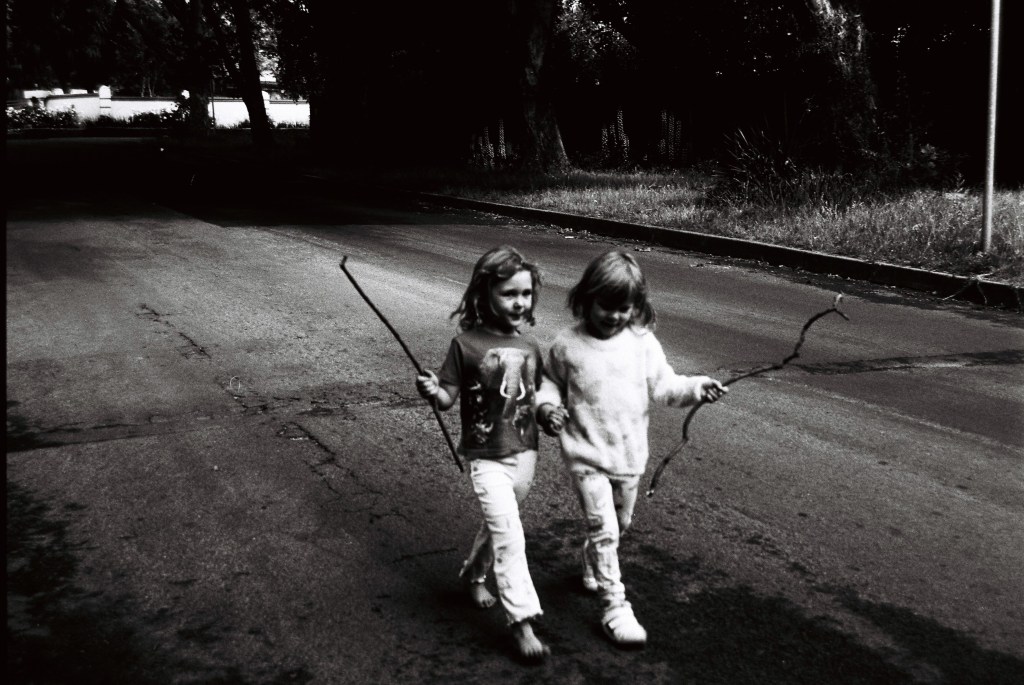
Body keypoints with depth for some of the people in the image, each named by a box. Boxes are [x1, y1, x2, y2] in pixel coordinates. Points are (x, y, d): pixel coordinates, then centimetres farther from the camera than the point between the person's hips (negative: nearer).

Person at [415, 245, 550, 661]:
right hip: (486, 456, -5)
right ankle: (522, 621, -7)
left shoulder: (530, 346, 1)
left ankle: (474, 574, 46)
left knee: (500, 526, 20)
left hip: (525, 452, 5)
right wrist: (432, 391, -30)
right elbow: (449, 397, -11)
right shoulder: (466, 344, -13)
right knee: (509, 534, -12)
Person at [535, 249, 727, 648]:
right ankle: (614, 606, -1)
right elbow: (549, 382, 6)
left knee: (619, 524, 21)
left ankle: (592, 568, 48)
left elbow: (663, 386, -1)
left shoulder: (643, 342, -3)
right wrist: (547, 407, -14)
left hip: (630, 454, 4)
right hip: (586, 455, -4)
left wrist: (696, 388, -17)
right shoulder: (567, 346, -8)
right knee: (603, 528, -9)